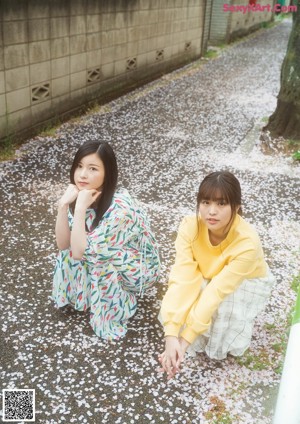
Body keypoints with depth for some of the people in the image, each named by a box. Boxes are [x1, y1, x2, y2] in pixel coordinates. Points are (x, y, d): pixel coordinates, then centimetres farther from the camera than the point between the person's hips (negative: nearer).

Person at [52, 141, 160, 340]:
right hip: (112, 263, 7)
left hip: (140, 269, -6)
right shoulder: (82, 195, -14)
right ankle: (80, 294, 11)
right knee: (70, 251, -14)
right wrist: (63, 205, -27)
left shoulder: (120, 208, -36)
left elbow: (80, 252, -35)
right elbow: (64, 245, -15)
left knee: (97, 257, -31)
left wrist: (80, 208, -39)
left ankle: (118, 309, -6)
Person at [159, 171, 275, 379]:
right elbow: (182, 278, -36)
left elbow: (218, 291, -40)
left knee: (223, 311, -32)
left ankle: (223, 346, 0)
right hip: (207, 276, 3)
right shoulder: (190, 227, -31)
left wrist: (185, 339, -40)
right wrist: (171, 334, -45)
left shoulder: (247, 243, -39)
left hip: (246, 283, -2)